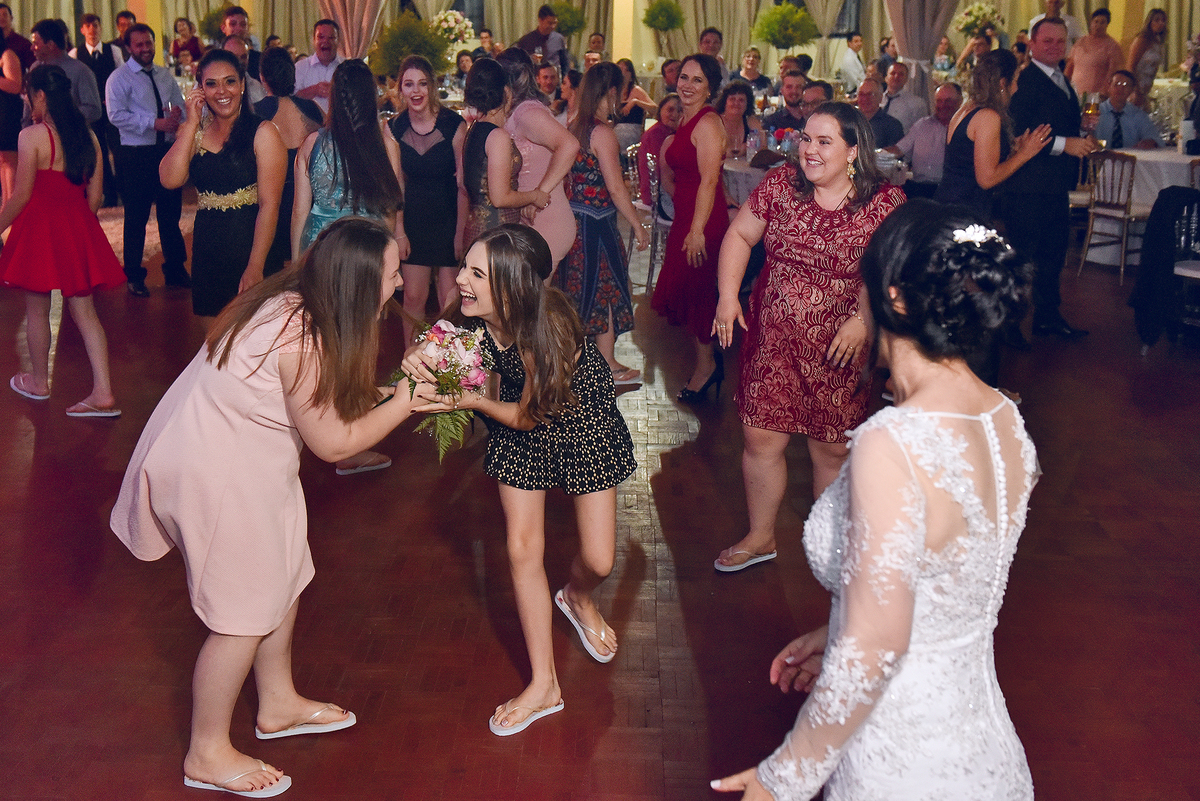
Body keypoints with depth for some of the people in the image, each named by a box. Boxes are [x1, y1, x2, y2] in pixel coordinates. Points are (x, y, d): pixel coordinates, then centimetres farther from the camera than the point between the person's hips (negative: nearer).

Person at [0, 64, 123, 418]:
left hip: (40, 229, -5)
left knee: (37, 311, 13)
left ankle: (39, 382, 28)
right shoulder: (87, 135, 3)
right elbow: (95, 196, 6)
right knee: (85, 311, 6)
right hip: (79, 229, 5)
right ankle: (103, 393, 1)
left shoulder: (32, 136, -13)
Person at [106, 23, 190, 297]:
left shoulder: (165, 76, 12)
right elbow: (116, 115, -16)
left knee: (171, 213, 12)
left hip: (168, 150, 5)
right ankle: (134, 276, 14)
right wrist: (155, 123, -23)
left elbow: (180, 105, 15)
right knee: (136, 217, 3)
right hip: (136, 154, -5)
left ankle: (175, 269, 26)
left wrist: (177, 116, -10)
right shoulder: (119, 78, -5)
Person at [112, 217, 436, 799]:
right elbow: (333, 442, -20)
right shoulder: (303, 341, -31)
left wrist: (384, 392, -4)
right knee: (245, 613, 3)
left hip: (245, 459, 10)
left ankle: (278, 705, 42)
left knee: (283, 579, 21)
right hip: (216, 473, -10)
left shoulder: (296, 305, -3)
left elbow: (332, 397, 9)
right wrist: (403, 403, -12)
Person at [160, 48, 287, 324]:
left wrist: (255, 267, -19)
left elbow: (269, 204, -12)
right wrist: (192, 122, -7)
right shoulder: (193, 131, 11)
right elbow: (170, 179, -7)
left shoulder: (262, 132, -6)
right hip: (208, 254, 5)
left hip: (249, 248, -5)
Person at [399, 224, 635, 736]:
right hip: (518, 426, 4)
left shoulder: (550, 328, -38)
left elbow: (528, 416, -25)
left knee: (598, 562, 0)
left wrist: (472, 401, -37)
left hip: (582, 422, -4)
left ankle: (578, 598, 41)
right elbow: (440, 353, -4)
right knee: (522, 550, -1)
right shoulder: (470, 319, -25)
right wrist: (418, 360, -27)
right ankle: (544, 684, 13)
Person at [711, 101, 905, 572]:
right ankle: (760, 538, 30)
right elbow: (739, 235, 7)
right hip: (773, 342, 3)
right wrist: (728, 295, -3)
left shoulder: (885, 203, -10)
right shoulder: (780, 184, -1)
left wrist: (863, 320, -22)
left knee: (833, 450, 10)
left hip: (840, 351, -2)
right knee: (760, 439, 8)